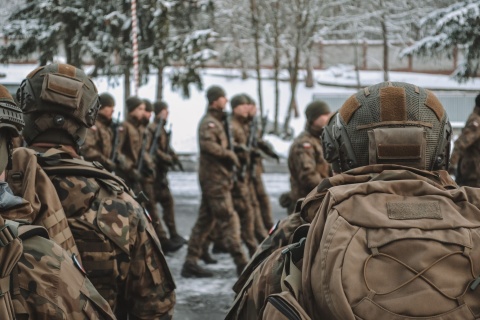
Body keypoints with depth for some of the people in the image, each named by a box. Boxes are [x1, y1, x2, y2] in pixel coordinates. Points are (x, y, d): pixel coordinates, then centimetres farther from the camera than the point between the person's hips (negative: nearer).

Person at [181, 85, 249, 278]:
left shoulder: (216, 121, 19)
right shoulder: (210, 122, -13)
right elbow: (207, 144, -29)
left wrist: (229, 155, 5)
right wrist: (229, 153, -22)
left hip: (213, 177, 10)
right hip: (215, 177, -10)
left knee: (205, 220, 10)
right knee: (228, 219, -9)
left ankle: (191, 262, 13)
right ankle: (241, 262, -8)